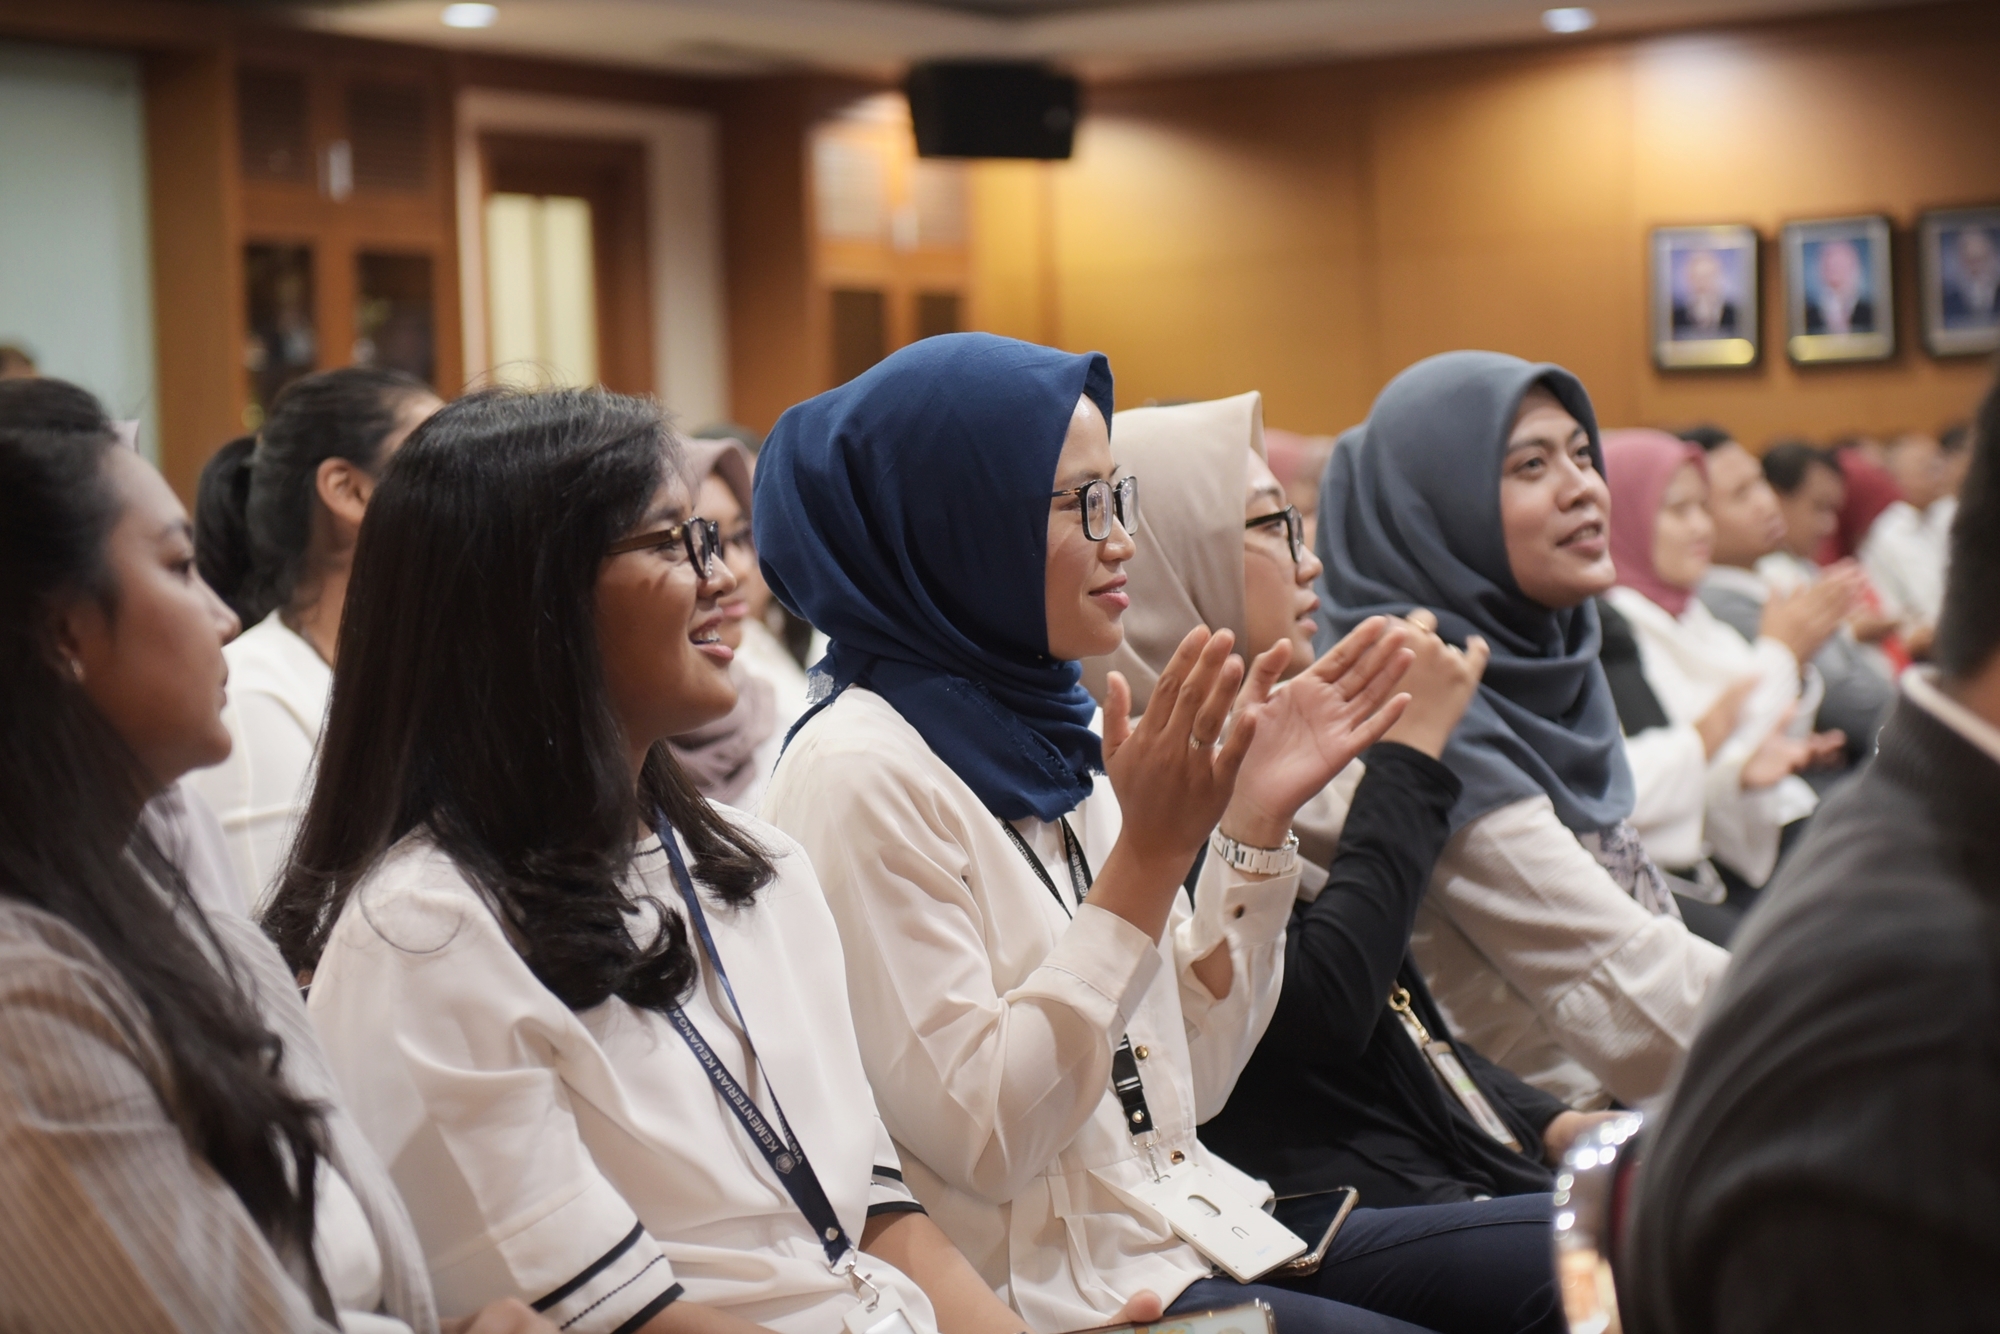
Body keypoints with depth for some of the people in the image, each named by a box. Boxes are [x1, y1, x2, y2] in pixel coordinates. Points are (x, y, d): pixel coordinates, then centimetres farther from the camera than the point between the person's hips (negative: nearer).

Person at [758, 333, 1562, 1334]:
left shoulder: (1050, 732, 10)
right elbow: (982, 1142, -21)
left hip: (1206, 1231, 8)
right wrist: (1149, 856, -23)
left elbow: (1188, 1080, 10)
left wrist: (1254, 820, -1)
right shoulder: (859, 772, -15)